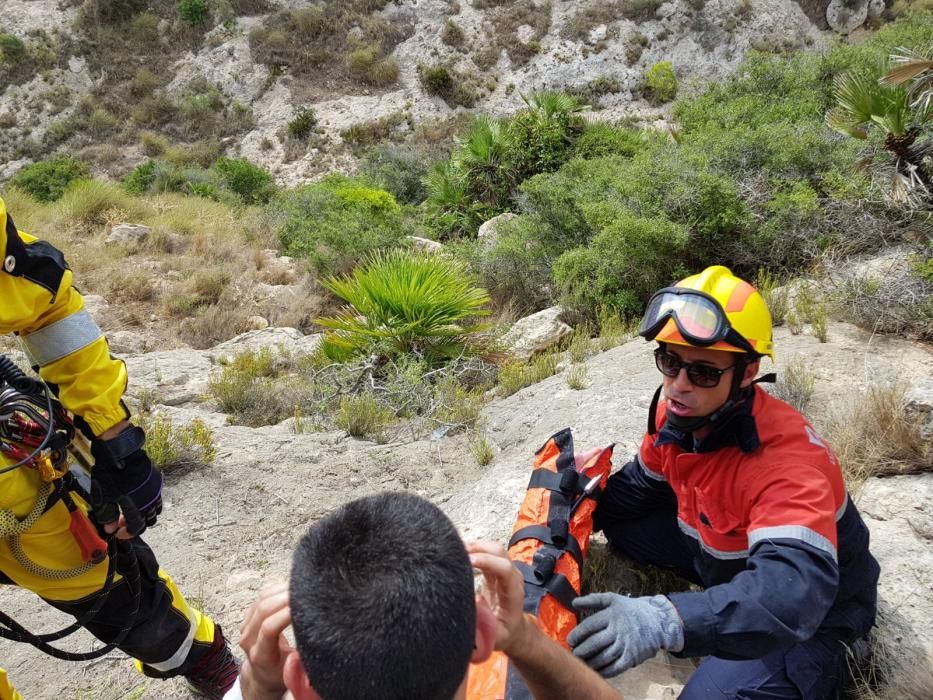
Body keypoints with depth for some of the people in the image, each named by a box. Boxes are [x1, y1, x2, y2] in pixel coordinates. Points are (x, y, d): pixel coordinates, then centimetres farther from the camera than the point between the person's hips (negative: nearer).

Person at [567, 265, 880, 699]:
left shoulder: (787, 457, -38)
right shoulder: (678, 414, -14)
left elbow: (792, 588, -52)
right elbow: (641, 486, 6)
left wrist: (666, 619, -65)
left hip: (811, 607, -7)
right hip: (724, 556, 7)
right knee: (623, 522, -4)